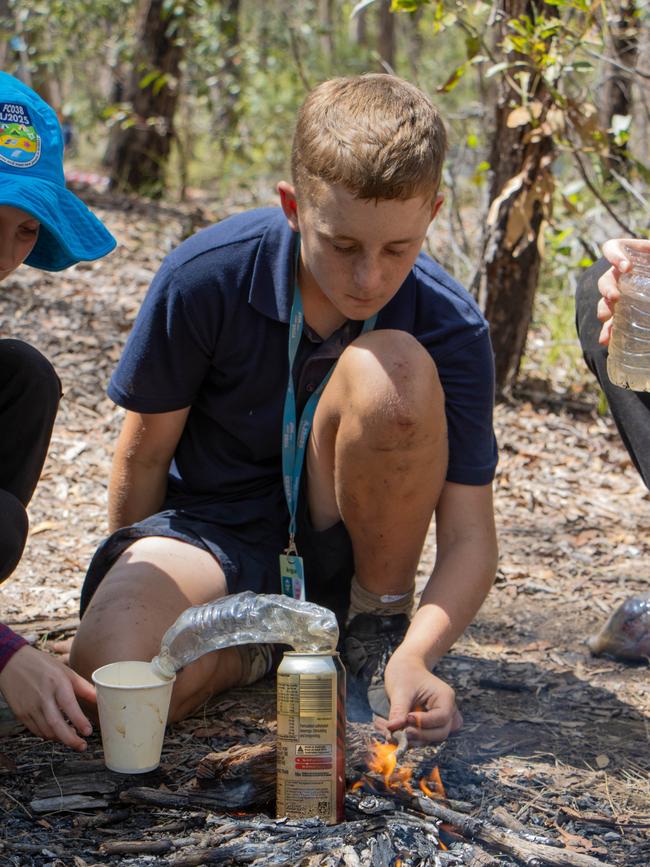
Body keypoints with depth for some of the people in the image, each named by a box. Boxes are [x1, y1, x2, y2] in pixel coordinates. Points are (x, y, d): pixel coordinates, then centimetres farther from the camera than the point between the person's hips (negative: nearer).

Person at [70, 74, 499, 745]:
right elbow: (145, 452, -6)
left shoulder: (450, 329, -20)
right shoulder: (205, 278, -21)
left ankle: (381, 624, -8)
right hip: (212, 525, 0)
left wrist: (417, 656, -37)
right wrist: (131, 584, 6)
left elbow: (470, 534, -19)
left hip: (347, 546, 0)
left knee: (390, 369, -30)